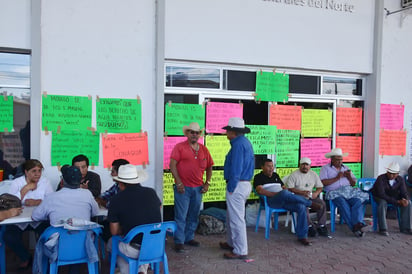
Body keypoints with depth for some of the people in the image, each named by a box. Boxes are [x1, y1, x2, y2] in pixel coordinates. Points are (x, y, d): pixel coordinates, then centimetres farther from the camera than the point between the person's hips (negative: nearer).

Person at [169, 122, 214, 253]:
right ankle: (179, 242, 5)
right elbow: (172, 165, -10)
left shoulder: (203, 149, 11)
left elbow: (209, 167, 18)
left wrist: (207, 183, 8)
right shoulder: (180, 147, -3)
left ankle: (189, 237, 28)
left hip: (198, 188, 5)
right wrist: (179, 182, -15)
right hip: (183, 188, -5)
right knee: (181, 216, -3)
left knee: (193, 216, 14)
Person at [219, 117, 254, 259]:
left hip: (237, 185, -11)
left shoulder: (238, 144, -17)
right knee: (231, 216, 22)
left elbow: (236, 169, -22)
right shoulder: (245, 142, 14)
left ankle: (240, 251, 5)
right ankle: (232, 243, 35)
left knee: (236, 218, -3)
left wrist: (231, 187, -17)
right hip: (245, 183, 11)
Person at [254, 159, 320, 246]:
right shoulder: (258, 177, 7)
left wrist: (287, 191, 3)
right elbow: (260, 190, -11)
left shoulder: (275, 175, 27)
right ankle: (310, 203, -19)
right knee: (284, 193, -38)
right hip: (270, 201, -6)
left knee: (301, 207, -22)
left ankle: (302, 236, -19)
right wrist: (276, 194, -18)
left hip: (284, 200, 6)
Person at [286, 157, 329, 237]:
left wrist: (316, 193, -10)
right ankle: (310, 226, -29)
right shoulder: (294, 175, -1)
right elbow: (290, 188, -10)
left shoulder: (314, 174, 13)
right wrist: (302, 192, -21)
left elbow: (320, 187, 13)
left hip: (311, 197, 4)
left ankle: (321, 226, -15)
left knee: (322, 203, -21)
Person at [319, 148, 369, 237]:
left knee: (358, 201, -29)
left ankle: (358, 224, -42)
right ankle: (354, 228, -38)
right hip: (335, 193, -4)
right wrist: (337, 178, -4)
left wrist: (349, 177, 4)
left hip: (348, 191, 4)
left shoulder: (345, 168, 28)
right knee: (343, 204, -35)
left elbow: (353, 183, 25)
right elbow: (323, 182, -5)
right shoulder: (325, 168, 12)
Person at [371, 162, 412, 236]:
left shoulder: (400, 179, -6)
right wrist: (396, 202, -34)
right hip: (379, 198, -5)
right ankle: (383, 229, -33)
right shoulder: (381, 178, -23)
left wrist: (405, 200, -34)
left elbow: (404, 193, -9)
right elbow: (381, 194, -30)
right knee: (383, 203, -38)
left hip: (393, 197, 5)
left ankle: (404, 228, -8)